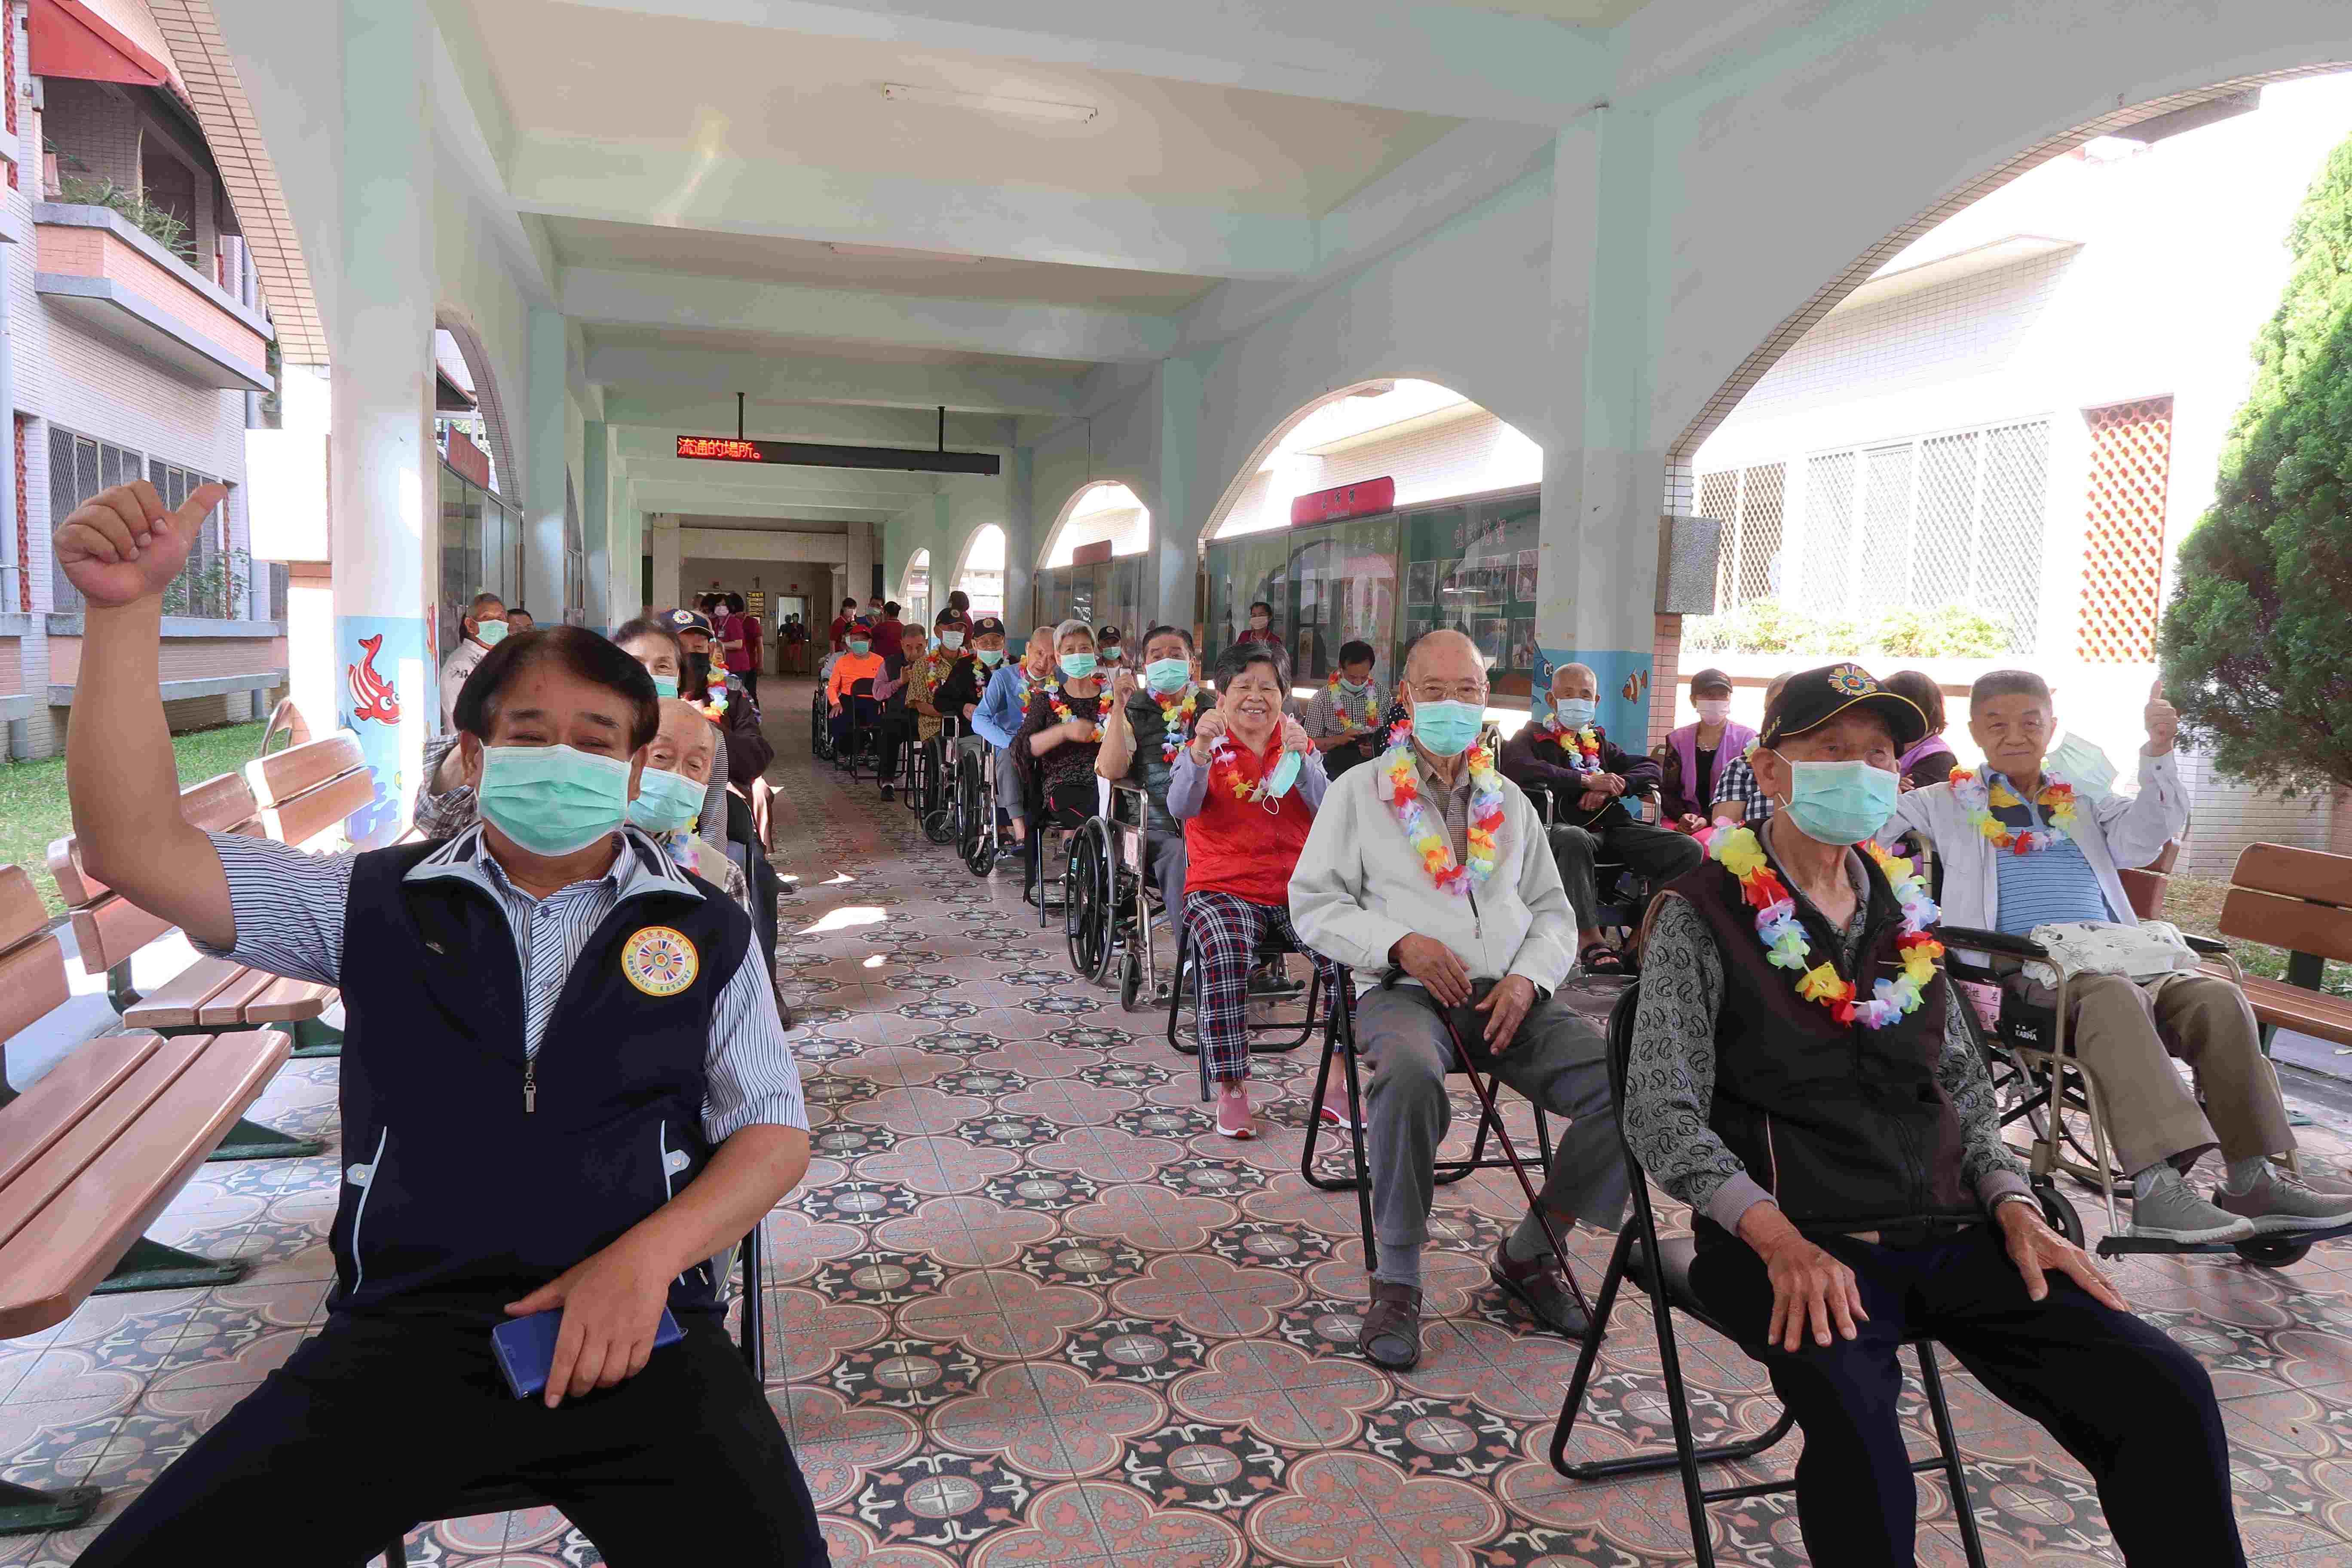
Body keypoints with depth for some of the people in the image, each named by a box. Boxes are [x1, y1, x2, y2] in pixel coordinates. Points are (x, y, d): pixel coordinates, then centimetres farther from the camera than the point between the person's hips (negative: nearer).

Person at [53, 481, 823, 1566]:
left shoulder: (703, 929, 9)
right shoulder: (380, 906, 12)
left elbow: (774, 1134, 8)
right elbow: (138, 849, 2)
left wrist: (649, 1252, -11)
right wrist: (126, 609, -6)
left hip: (634, 1323, -1)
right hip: (405, 1323, 2)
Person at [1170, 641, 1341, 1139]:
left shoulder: (1301, 748, 14)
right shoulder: (1206, 749, 8)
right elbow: (1181, 808, -11)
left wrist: (1300, 759, -16)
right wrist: (1200, 750, -26)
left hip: (1296, 887, 2)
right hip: (1223, 889, -2)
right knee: (1226, 955, -34)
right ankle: (1231, 1089, -23)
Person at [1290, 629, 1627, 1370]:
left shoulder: (1510, 802, 21)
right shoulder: (1360, 792, 10)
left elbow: (1554, 913, 19)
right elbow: (1312, 904, 3)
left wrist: (1530, 977, -3)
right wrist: (1400, 942, -13)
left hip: (1510, 997, 4)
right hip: (1407, 993, -4)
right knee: (1411, 1076, -39)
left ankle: (1528, 1254, 0)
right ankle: (1397, 1281, -20)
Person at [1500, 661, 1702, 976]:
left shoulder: (1600, 742, 32)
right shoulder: (1533, 736, 16)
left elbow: (1650, 770, 22)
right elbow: (1517, 768, -8)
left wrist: (1613, 786, -1)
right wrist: (1587, 781, -9)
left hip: (1613, 825, 5)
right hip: (1566, 826, -5)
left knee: (1688, 849, -20)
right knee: (1574, 839, -43)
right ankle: (1590, 940, -40)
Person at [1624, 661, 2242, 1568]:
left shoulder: (1904, 911, 16)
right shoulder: (1705, 915, -2)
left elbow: (1962, 1086, 20)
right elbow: (1664, 1116, -9)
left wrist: (2015, 1209, 3)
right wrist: (1778, 1238, -21)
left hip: (1950, 1232, 6)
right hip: (1798, 1240, -5)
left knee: (2167, 1397, -13)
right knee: (1854, 1413, -34)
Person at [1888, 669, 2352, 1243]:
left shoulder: (2082, 799, 27)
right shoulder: (1950, 804, 17)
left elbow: (2144, 834, 8)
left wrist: (2159, 753, -4)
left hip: (2123, 961, 5)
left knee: (2219, 997, -21)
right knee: (2112, 996, -36)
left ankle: (2251, 1180, -16)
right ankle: (2157, 1189, -44)